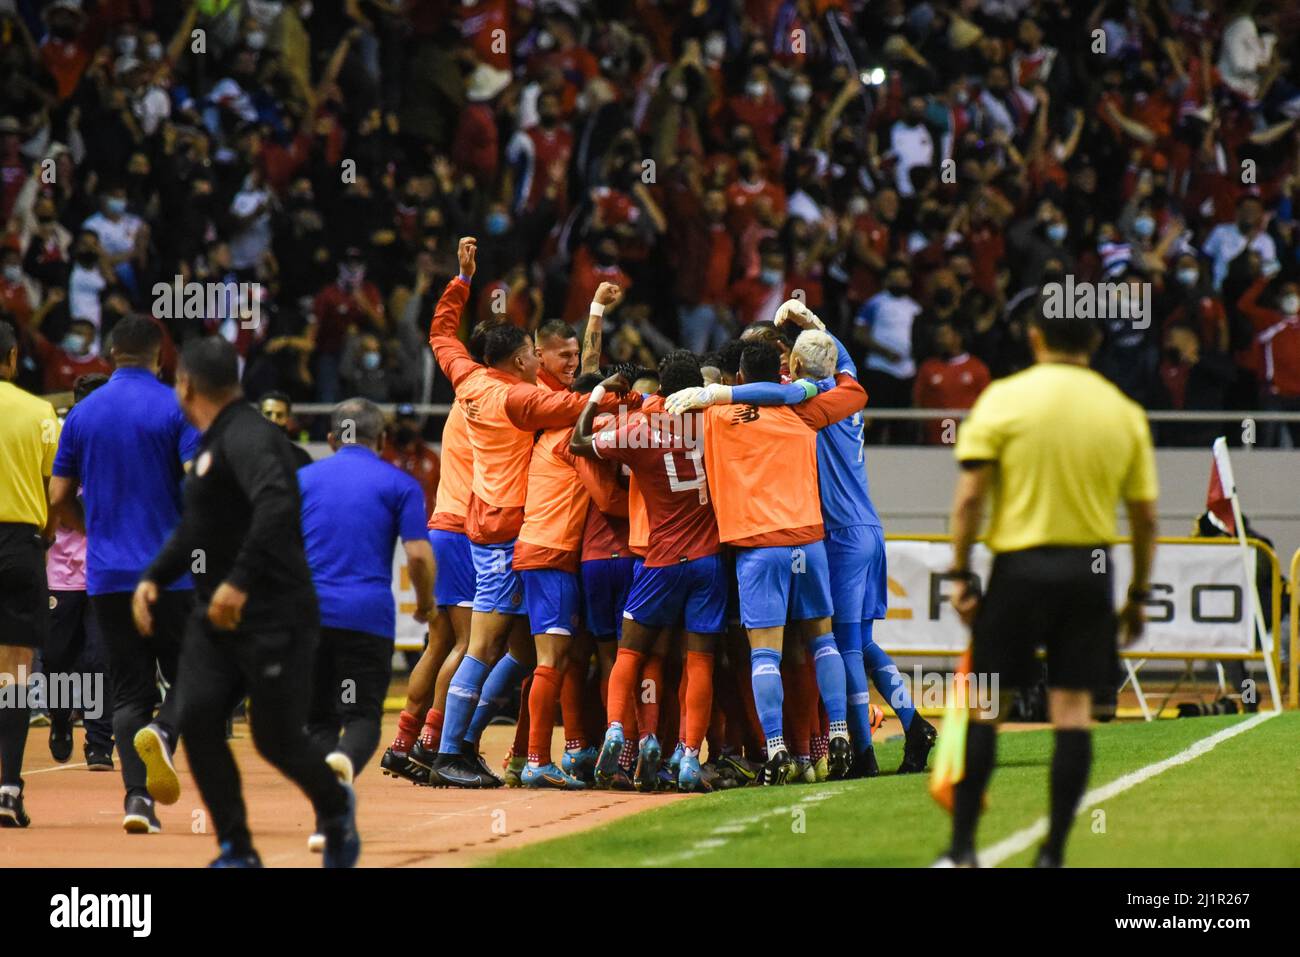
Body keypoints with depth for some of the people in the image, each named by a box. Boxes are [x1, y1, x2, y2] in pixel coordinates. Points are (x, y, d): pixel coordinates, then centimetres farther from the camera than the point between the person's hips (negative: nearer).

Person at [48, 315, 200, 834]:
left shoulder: (83, 413, 6)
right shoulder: (177, 408, -5)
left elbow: (59, 498, 7)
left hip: (107, 576, 3)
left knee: (130, 691, 7)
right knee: (187, 675, 9)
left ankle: (138, 797, -5)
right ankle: (162, 733, -22)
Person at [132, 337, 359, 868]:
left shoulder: (247, 436, -16)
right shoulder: (210, 444, 15)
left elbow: (276, 506, -33)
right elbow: (196, 528, 27)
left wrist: (239, 582, -38)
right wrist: (153, 578, 14)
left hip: (274, 618, -9)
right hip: (215, 616, 9)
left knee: (277, 739, -2)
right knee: (197, 718, -9)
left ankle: (336, 806, 29)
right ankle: (237, 851, -3)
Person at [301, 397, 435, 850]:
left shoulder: (302, 478, 12)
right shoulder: (399, 484, 6)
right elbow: (418, 555, -4)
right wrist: (426, 603, 14)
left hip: (307, 611, 2)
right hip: (368, 616, -2)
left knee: (318, 719, 13)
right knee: (363, 716, 3)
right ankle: (344, 761, -33)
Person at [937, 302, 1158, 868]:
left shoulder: (1003, 398, -4)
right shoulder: (1124, 413, 4)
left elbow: (969, 496, -9)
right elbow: (1145, 516, 7)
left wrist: (960, 575, -4)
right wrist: (1138, 595, 16)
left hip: (1019, 564, -2)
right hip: (1090, 567, 2)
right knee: (1073, 707, 3)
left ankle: (962, 847, 4)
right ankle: (1053, 853, 1)